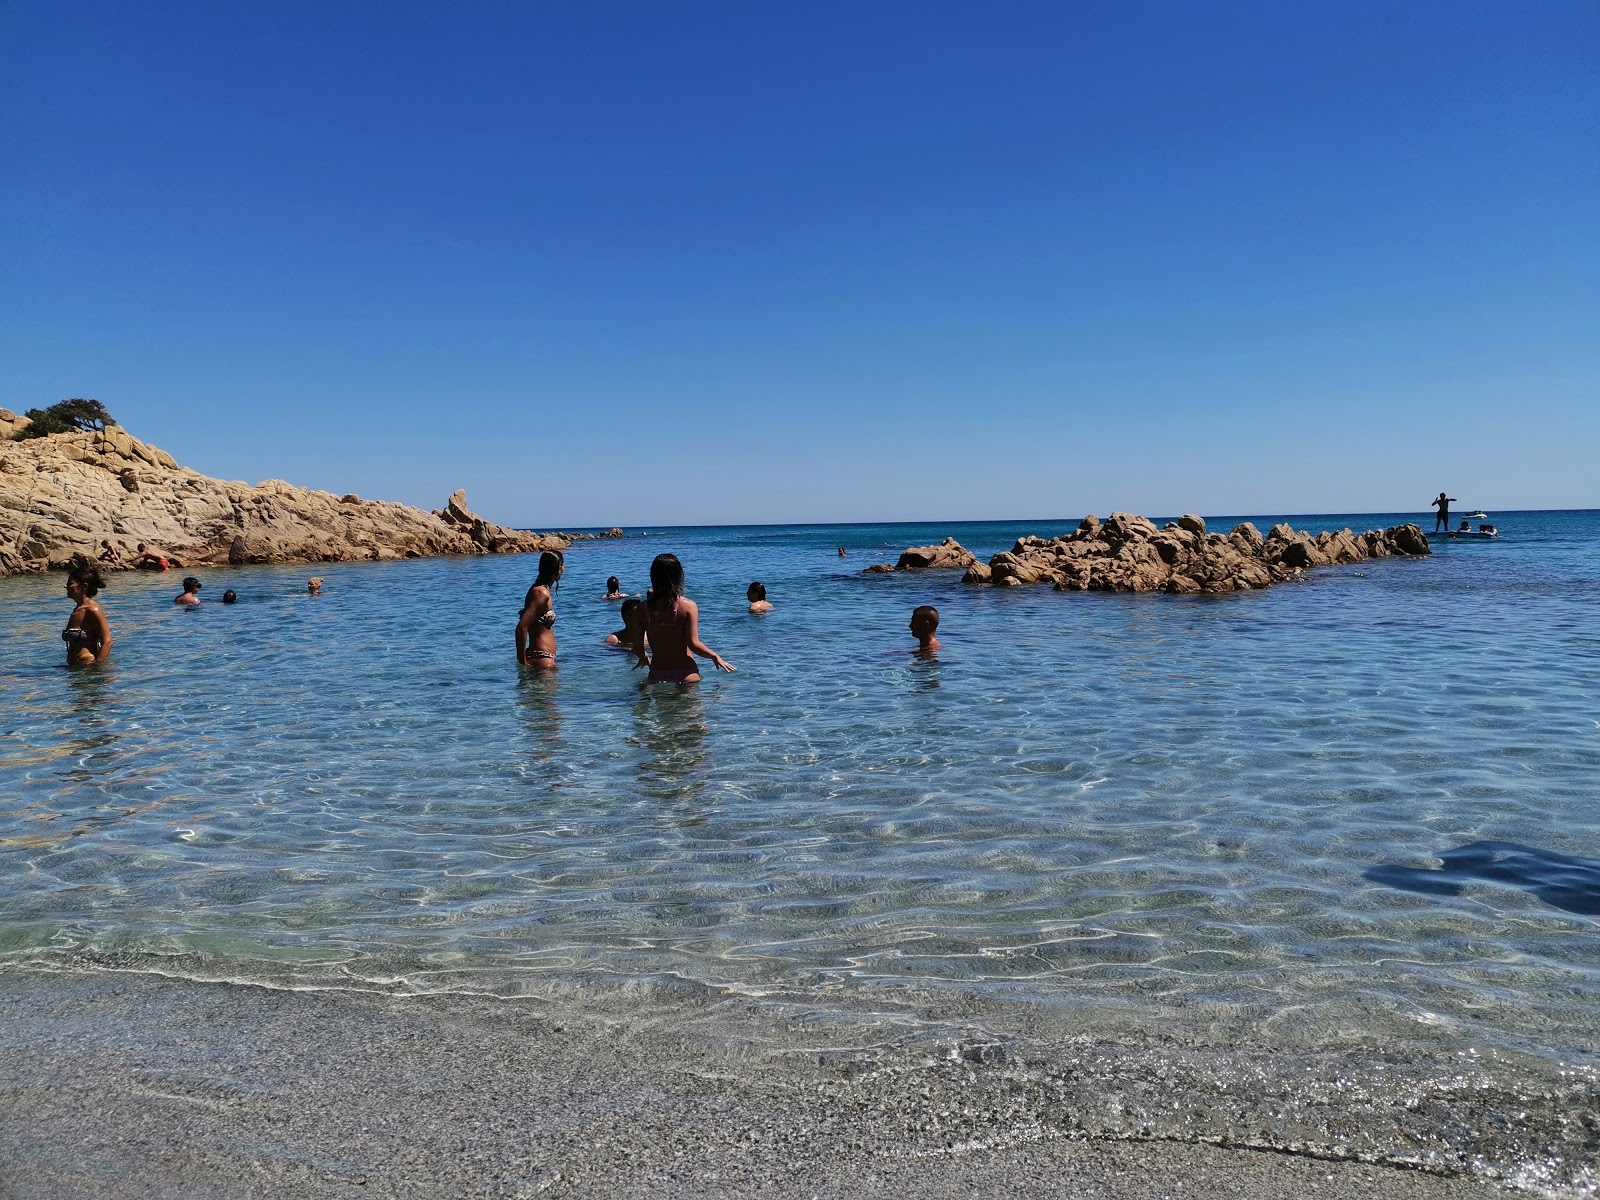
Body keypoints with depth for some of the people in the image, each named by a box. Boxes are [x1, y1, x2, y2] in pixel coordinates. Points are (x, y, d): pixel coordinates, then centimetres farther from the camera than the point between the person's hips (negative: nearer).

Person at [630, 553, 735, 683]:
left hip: (656, 676, 2)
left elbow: (637, 648, 3)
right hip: (686, 674, -2)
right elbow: (694, 644, -11)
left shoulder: (641, 609, 0)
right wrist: (715, 657, 6)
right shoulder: (688, 606, -8)